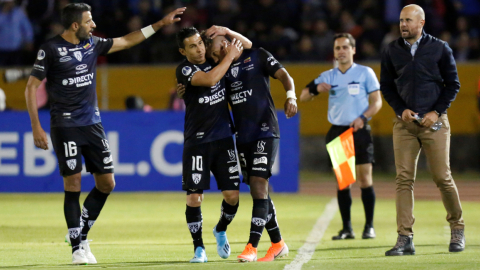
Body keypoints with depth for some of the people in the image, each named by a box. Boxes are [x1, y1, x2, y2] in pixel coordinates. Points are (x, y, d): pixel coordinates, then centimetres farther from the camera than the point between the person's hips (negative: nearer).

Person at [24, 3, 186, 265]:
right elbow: (31, 88, -6)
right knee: (73, 184, -7)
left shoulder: (92, 44, 8)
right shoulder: (50, 49, -8)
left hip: (92, 123, 6)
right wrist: (36, 128, -13)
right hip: (65, 125, -6)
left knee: (106, 184, 3)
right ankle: (77, 247, 0)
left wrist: (160, 23, 22)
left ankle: (81, 233, 19)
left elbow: (127, 41, 22)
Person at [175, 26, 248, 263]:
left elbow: (246, 46, 20)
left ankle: (221, 230, 30)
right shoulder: (184, 70, -10)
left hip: (224, 137, 4)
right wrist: (230, 56, -17)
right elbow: (210, 79, -26)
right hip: (197, 141, -4)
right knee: (194, 197, -9)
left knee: (232, 194, 0)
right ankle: (199, 248, 5)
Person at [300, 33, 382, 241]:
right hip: (337, 131, 3)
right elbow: (303, 97, 9)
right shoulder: (328, 77, 11)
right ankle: (346, 228, 7)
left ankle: (369, 226, 1)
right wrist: (315, 88, -13)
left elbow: (377, 101, 1)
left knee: (365, 179, -7)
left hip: (359, 130, -3)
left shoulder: (365, 73, 2)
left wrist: (363, 117, -17)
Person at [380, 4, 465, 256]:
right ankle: (405, 239, -6)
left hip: (434, 121, -2)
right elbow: (386, 86, 13)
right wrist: (401, 110, -3)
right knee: (404, 179, -5)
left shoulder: (439, 49, 1)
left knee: (442, 177, -2)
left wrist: (436, 112, -7)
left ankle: (457, 229, 16)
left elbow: (452, 84, 4)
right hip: (405, 121, 2)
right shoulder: (391, 51, 7)